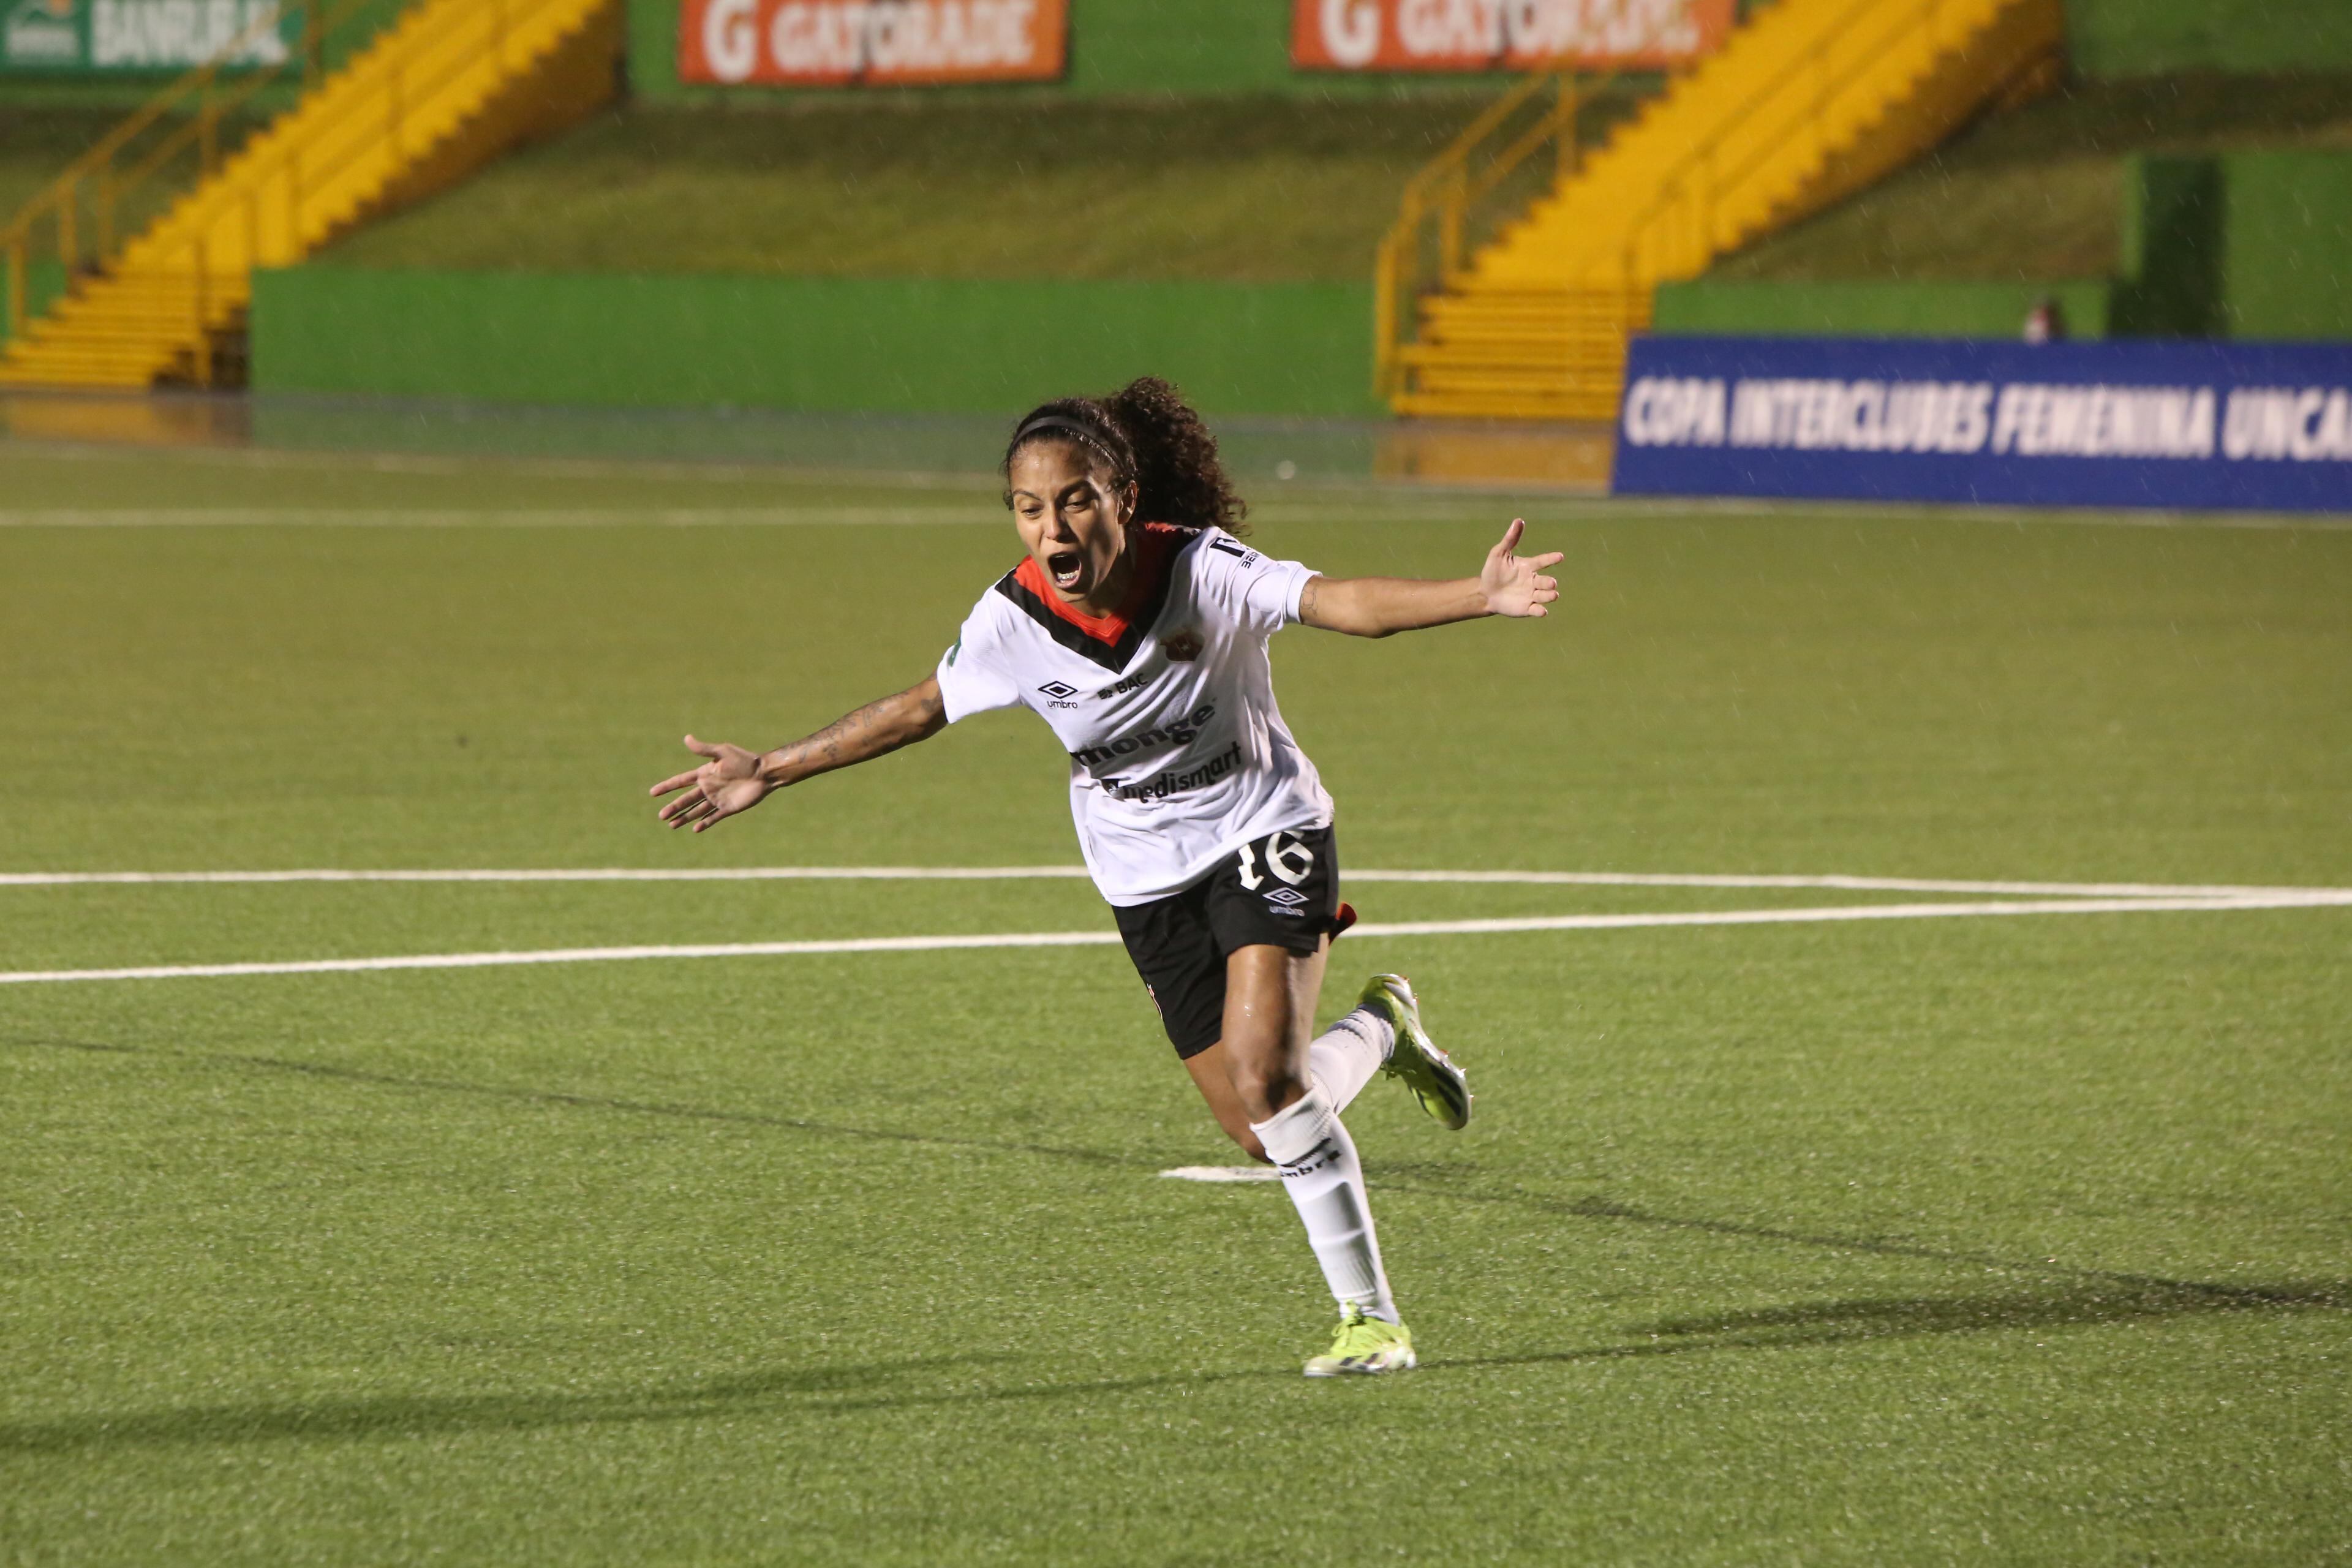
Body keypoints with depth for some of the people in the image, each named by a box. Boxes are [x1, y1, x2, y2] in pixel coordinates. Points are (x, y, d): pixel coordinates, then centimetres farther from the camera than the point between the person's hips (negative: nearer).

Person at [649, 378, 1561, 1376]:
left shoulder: (1204, 571, -23)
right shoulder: (1014, 623, -14)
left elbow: (1343, 602, -36)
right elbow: (916, 710, 3)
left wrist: (1480, 595, -52)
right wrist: (772, 773, 6)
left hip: (1263, 833, -3)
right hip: (1147, 880, 3)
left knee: (1264, 1077, -23)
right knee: (1262, 1134, -1)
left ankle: (1370, 1317, -6)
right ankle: (1380, 1029, 31)